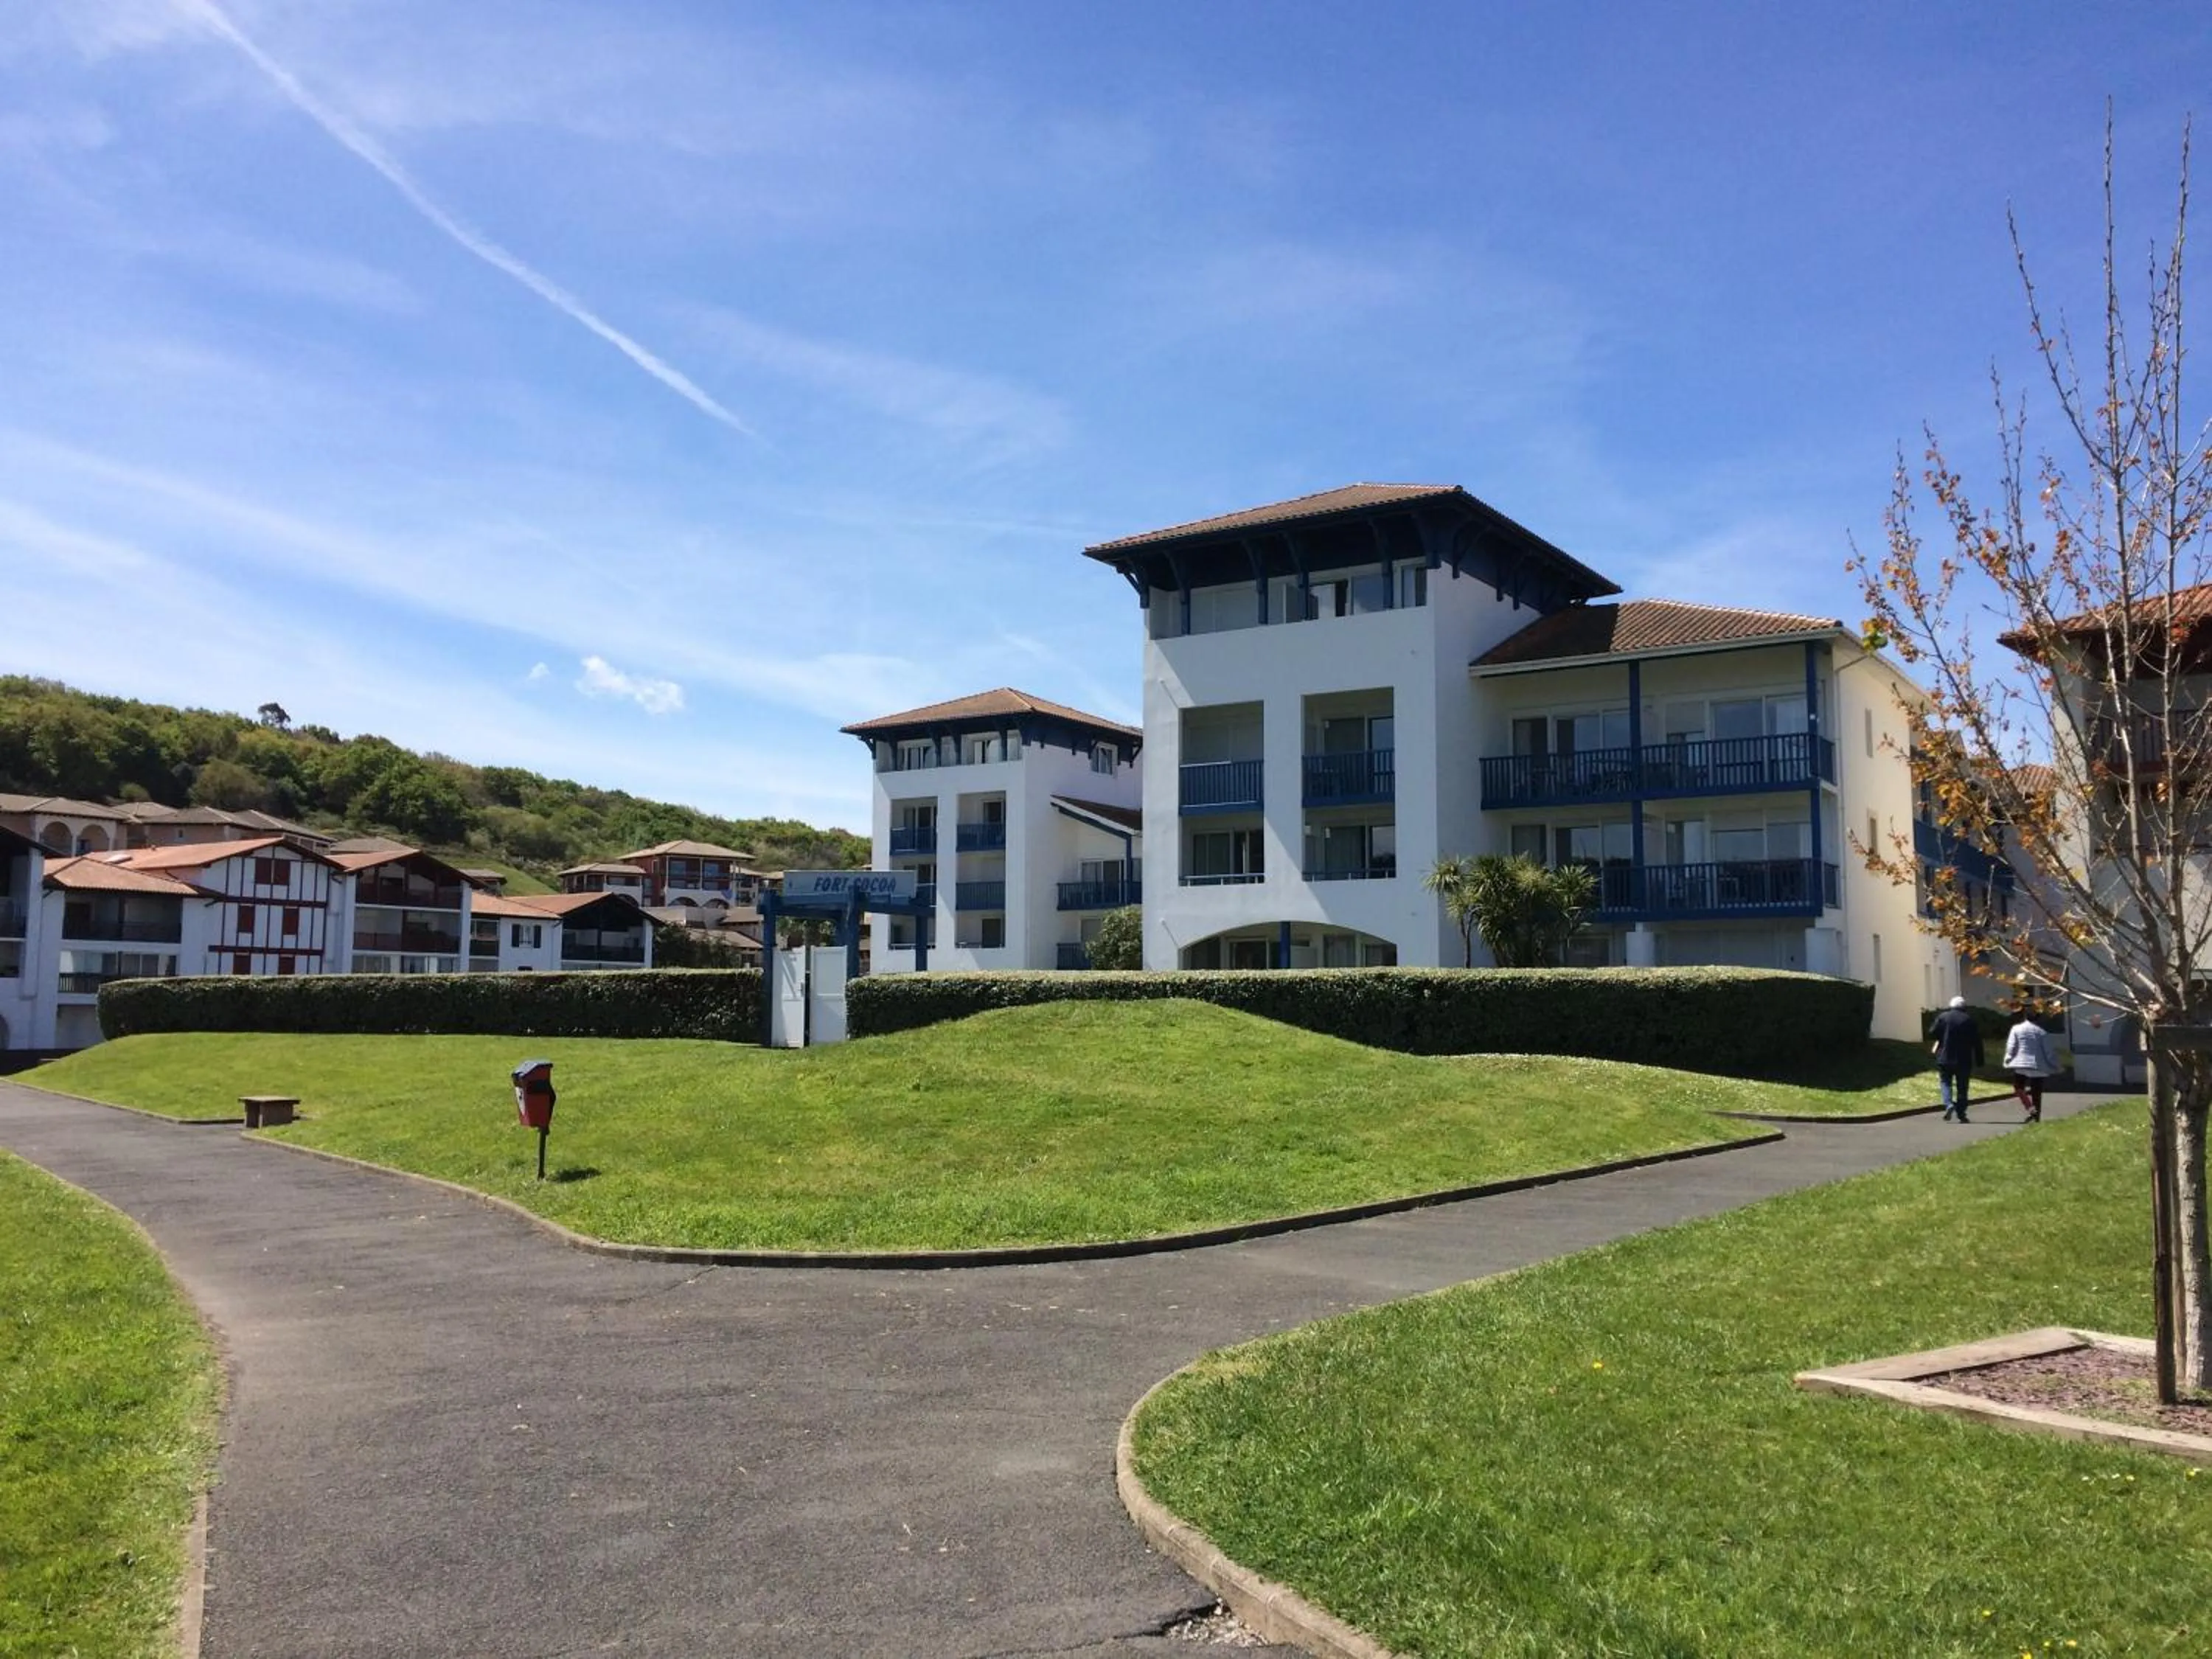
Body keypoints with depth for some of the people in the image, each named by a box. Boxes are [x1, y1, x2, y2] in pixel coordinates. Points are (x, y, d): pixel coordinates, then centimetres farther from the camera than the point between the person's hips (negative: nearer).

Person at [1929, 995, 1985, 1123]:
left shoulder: (1943, 1017, -2)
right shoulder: (1970, 1020, 1)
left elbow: (1932, 1033, -4)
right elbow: (1977, 1042, 0)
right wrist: (1979, 1060, 4)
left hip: (1945, 1058, -1)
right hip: (1964, 1060, 1)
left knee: (1946, 1082, 9)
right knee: (1962, 1087, 7)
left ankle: (1948, 1104, -15)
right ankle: (1961, 1114, 6)